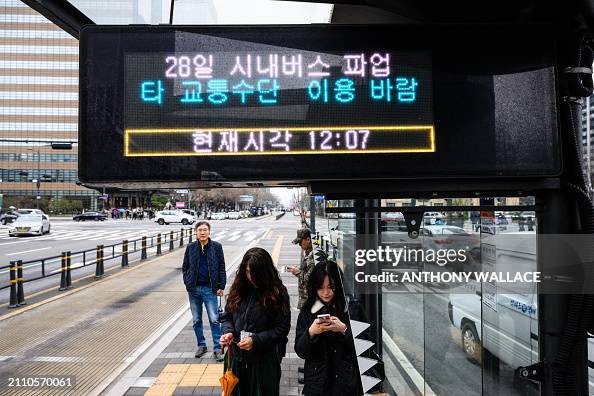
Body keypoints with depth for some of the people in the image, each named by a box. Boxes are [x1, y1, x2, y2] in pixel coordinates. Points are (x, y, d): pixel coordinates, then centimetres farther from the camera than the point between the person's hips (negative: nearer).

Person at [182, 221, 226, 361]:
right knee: (196, 320, 12)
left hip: (210, 288, -3)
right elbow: (185, 267, 12)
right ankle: (201, 345, 28)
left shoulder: (216, 247, -2)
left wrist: (221, 286, -4)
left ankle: (217, 348, 8)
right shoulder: (191, 247, 4)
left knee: (214, 319, -2)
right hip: (194, 289, 3)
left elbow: (222, 268, 1)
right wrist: (188, 283, 1)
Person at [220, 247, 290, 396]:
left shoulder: (278, 292, -12)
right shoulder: (238, 288, -1)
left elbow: (282, 327, -12)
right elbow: (227, 316, 8)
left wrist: (256, 340, -20)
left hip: (265, 361, -3)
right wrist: (228, 332, -13)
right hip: (236, 357, 4)